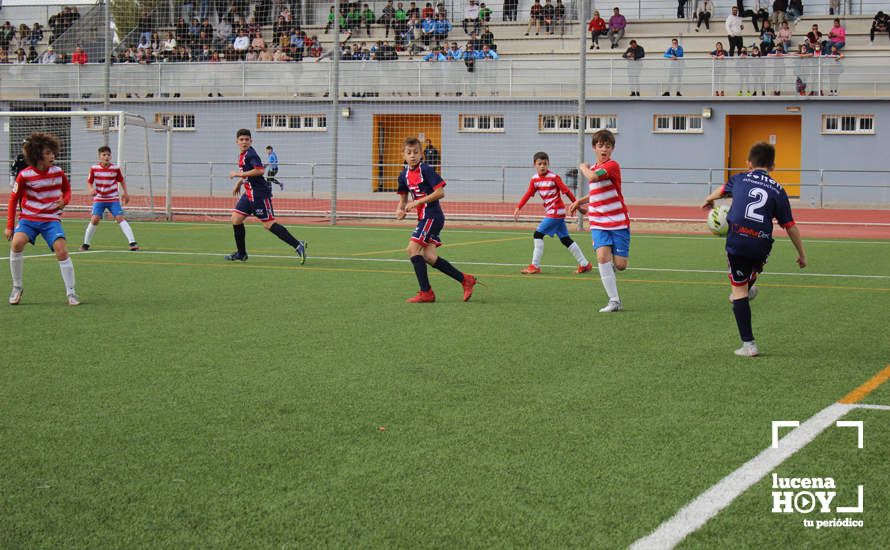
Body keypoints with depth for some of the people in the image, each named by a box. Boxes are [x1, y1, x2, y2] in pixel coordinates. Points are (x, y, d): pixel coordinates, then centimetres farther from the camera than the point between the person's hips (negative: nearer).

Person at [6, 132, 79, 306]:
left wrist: (64, 201, -6)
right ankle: (17, 288, -8)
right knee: (17, 243, -27)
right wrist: (9, 226, -1)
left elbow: (67, 189, 17)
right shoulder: (24, 175, -9)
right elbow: (14, 200, 1)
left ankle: (71, 293, -7)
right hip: (28, 218, -1)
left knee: (62, 250, -19)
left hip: (51, 219, 1)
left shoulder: (58, 172, -2)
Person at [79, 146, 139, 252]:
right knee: (94, 219, -12)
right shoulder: (94, 168, -7)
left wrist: (125, 193, 2)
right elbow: (89, 182, 3)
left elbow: (121, 181, 11)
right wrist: (91, 189, -19)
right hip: (99, 199, 0)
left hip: (113, 199, 0)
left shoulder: (116, 168, -5)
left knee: (120, 218, -13)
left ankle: (132, 243, -16)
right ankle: (85, 244, 5)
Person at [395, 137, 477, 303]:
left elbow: (440, 192, -16)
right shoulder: (404, 175, 11)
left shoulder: (425, 169, -11)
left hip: (432, 216, -8)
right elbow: (403, 198, 22)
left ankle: (426, 293, -10)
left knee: (412, 249, -13)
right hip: (424, 217, 8)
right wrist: (400, 210, 0)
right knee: (428, 256, 1)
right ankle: (465, 280, 11)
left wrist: (417, 202, -17)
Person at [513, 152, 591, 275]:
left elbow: (567, 191, -10)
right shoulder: (534, 179, 7)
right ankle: (584, 264, 16)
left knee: (538, 234, -10)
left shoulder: (554, 177, -12)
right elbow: (528, 195, 8)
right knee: (565, 239, 10)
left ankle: (535, 266, -6)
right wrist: (518, 208, -2)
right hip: (550, 212, 7)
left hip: (555, 212, -7)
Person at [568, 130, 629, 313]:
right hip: (598, 223, 5)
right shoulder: (594, 168, 14)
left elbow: (593, 178, -29)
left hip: (618, 222, -5)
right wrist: (580, 201, 18)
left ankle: (611, 269, 32)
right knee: (602, 256, -17)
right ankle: (614, 301, -12)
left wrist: (584, 168, -7)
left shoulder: (612, 166, -10)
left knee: (620, 265, -7)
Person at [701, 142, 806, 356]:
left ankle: (748, 344, 2)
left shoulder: (740, 179, 12)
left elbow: (721, 191, 35)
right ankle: (749, 287, 64)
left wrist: (708, 200, 58)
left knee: (739, 290, 5)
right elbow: (790, 226, 8)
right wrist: (802, 254, 17)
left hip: (737, 241, 0)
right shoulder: (777, 190, 9)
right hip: (762, 245, 1)